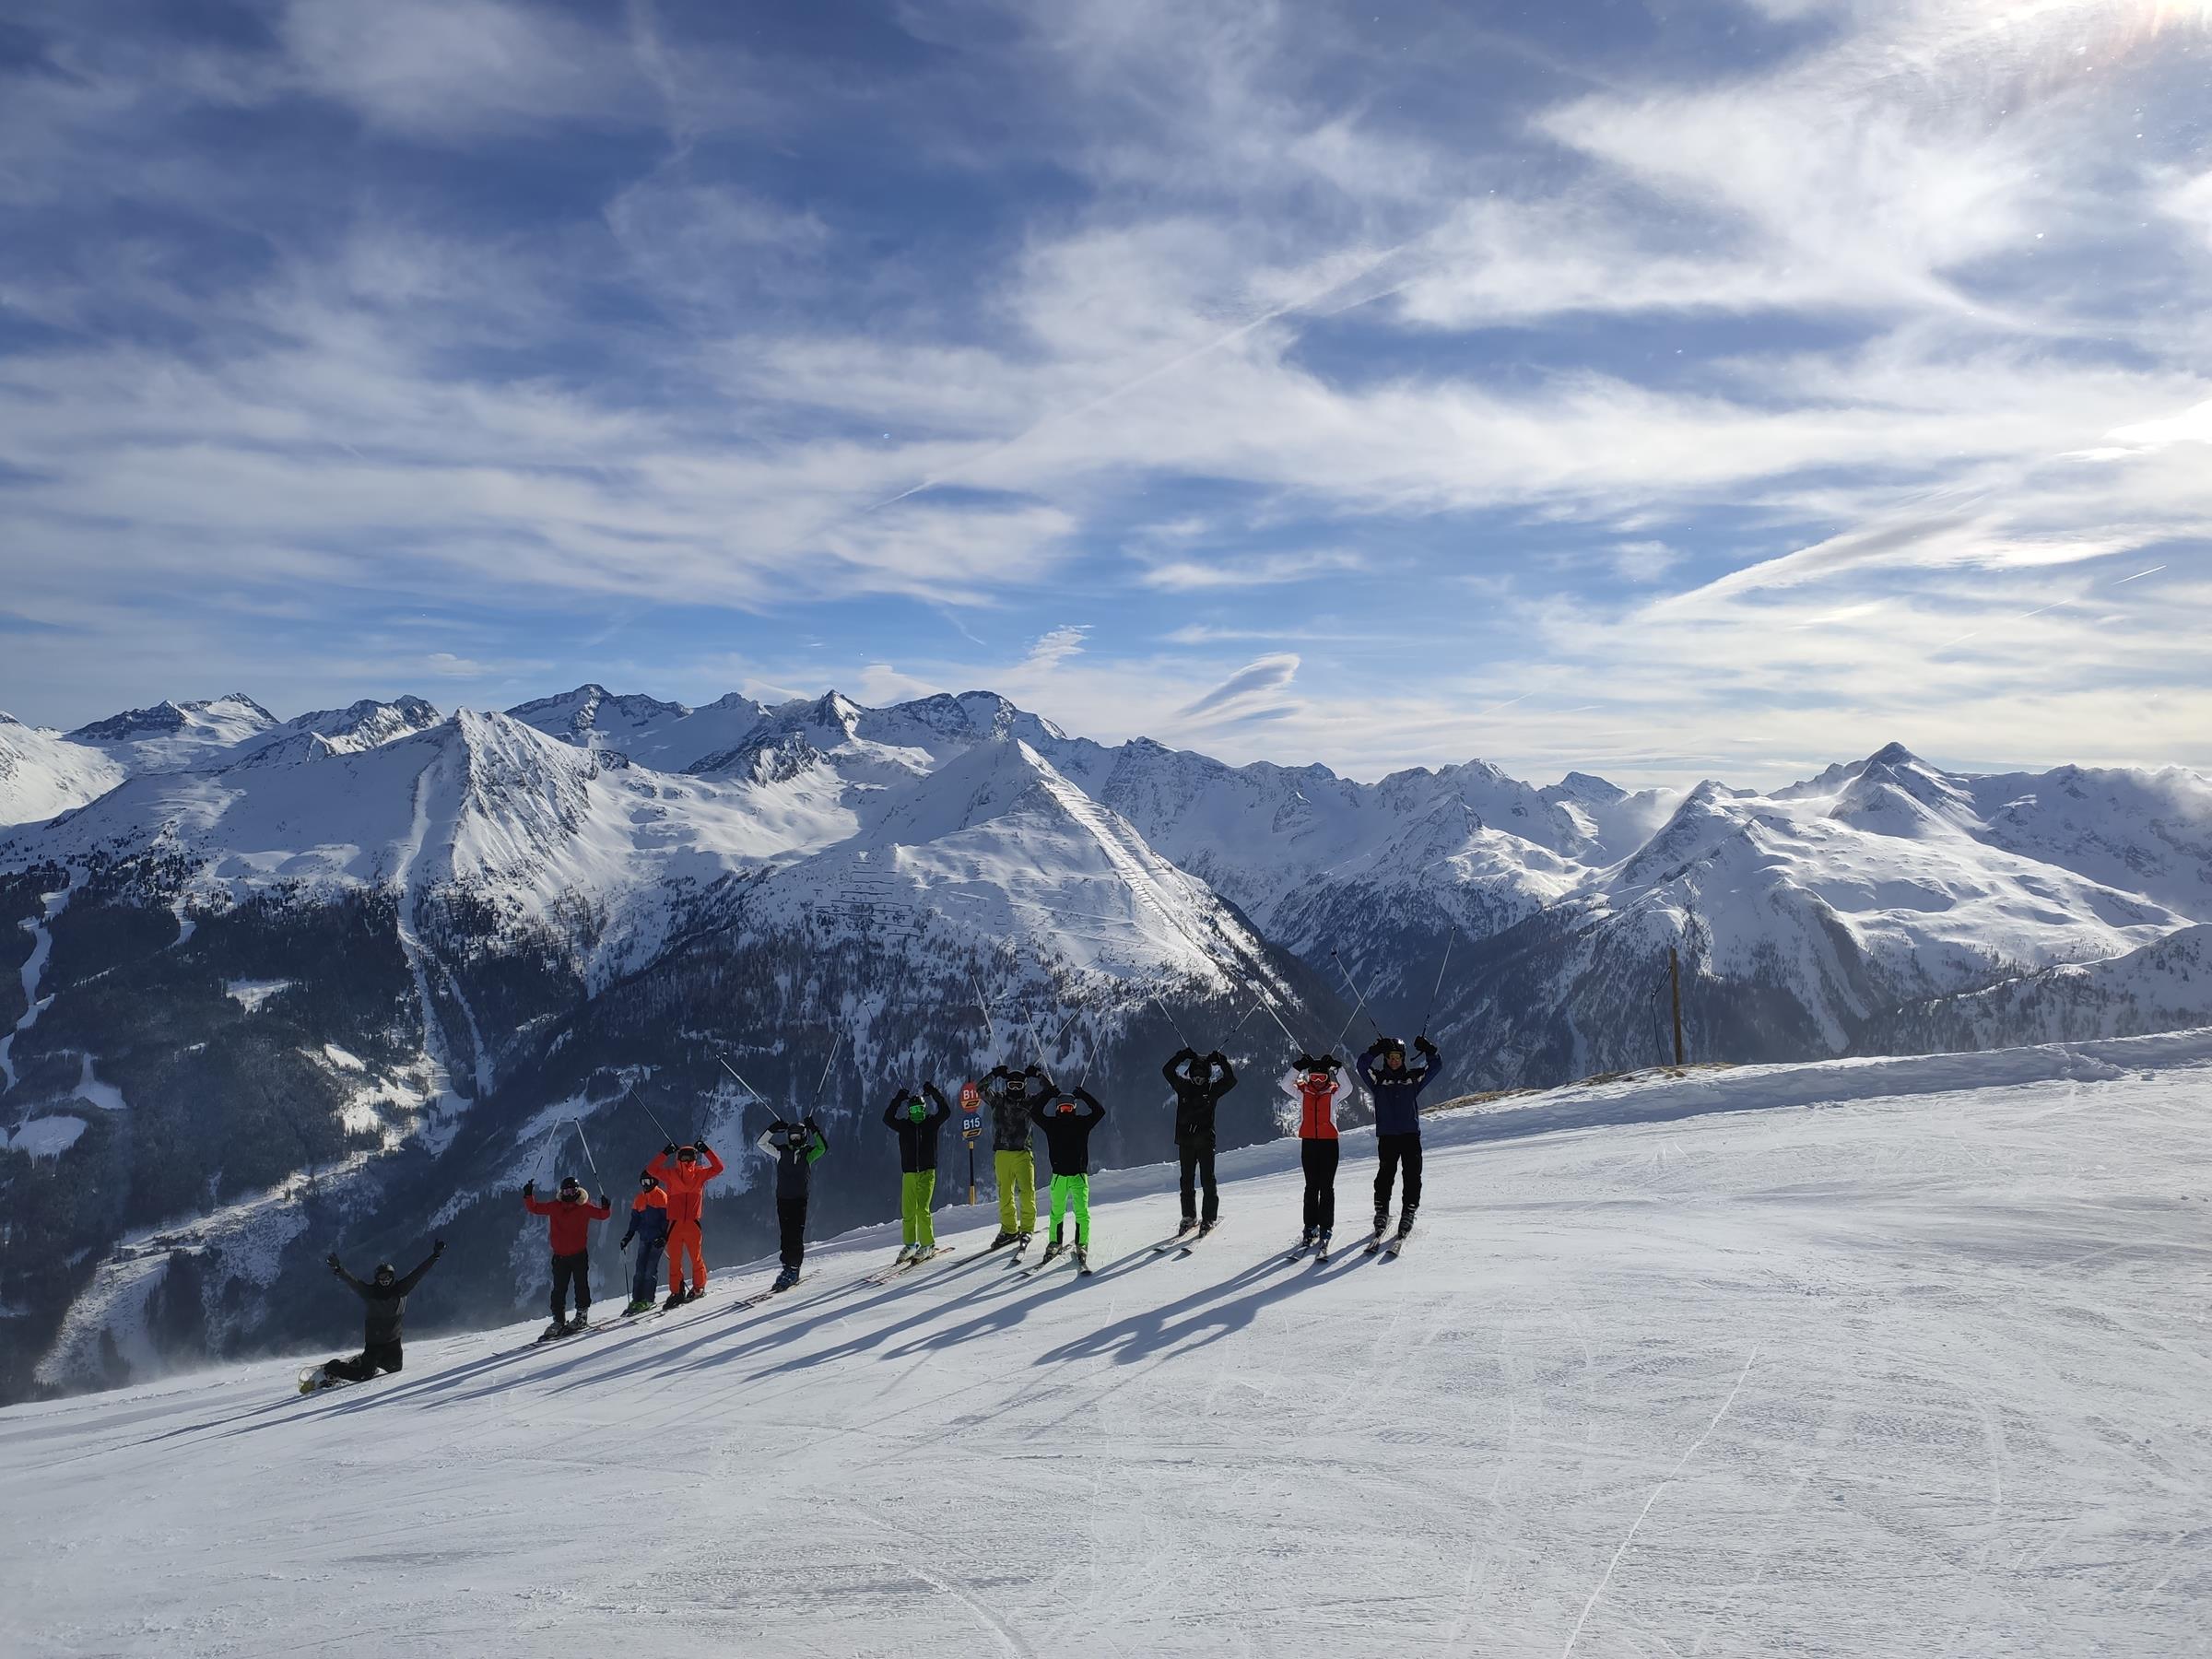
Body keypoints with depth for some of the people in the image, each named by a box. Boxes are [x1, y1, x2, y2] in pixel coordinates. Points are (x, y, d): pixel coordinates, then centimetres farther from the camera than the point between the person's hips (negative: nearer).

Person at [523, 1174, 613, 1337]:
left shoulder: (585, 1207, -3)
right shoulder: (555, 1206, 2)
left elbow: (602, 1214, -5)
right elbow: (534, 1208, 7)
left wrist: (606, 1207, -25)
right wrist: (528, 1196, -8)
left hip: (579, 1254, -2)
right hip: (560, 1256, 2)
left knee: (581, 1285, 1)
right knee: (559, 1289, 6)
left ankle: (582, 1315, 13)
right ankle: (559, 1320, 13)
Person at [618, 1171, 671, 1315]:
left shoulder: (661, 1196, -4)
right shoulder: (639, 1199, 14)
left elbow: (666, 1217, -8)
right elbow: (635, 1219, 19)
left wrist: (664, 1237, -15)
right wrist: (629, 1236, 8)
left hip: (658, 1238, -6)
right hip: (644, 1238, 6)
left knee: (651, 1268, -9)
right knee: (639, 1269, 3)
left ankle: (647, 1300, -5)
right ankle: (636, 1300, 6)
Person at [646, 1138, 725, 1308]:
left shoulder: (700, 1174, 6)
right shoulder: (670, 1175, 5)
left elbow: (718, 1167, 2)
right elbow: (651, 1169, -2)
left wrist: (706, 1150, -3)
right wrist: (665, 1153, -7)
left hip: (692, 1224, 0)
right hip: (675, 1224, 0)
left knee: (696, 1257, 3)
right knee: (674, 1260, 3)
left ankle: (699, 1287, 17)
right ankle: (676, 1292, 13)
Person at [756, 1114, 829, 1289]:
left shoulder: (808, 1154, 4)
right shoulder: (781, 1152, 7)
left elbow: (823, 1147, -10)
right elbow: (762, 1143, 4)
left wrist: (813, 1129, -12)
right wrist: (775, 1128, -6)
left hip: (800, 1199, -2)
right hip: (783, 1198, 2)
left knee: (796, 1236, -7)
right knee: (786, 1235, 3)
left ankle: (794, 1270, -3)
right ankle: (787, 1266, 12)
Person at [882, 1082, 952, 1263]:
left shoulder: (932, 1123, 4)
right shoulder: (904, 1126, 7)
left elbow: (945, 1112, -8)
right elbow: (887, 1119, -5)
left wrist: (934, 1093, -12)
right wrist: (898, 1100, -11)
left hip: (927, 1172, -2)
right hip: (909, 1173, 2)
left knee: (922, 1209, -12)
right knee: (907, 1211, 2)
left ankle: (928, 1244, -2)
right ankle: (910, 1244, 16)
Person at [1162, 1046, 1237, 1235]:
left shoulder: (1213, 1089, 2)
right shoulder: (1183, 1087, 6)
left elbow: (1231, 1080, -7)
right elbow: (1167, 1071, -1)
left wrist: (1222, 1062, -12)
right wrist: (1181, 1057, -9)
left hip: (1206, 1140, -2)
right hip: (1185, 1139, 2)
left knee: (1207, 1180, -3)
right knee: (1187, 1180, 7)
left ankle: (1209, 1218, 4)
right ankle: (1189, 1216, 17)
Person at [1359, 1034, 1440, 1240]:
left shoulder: (1413, 1078, 13)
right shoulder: (1378, 1079, 8)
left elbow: (1436, 1064, 10)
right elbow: (1363, 1065, -8)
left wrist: (1428, 1050, -6)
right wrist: (1375, 1051, -20)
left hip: (1411, 1134, 2)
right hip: (1387, 1136, -1)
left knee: (1412, 1175, -6)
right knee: (1385, 1173, -5)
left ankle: (1408, 1212, -1)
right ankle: (1381, 1212, 4)